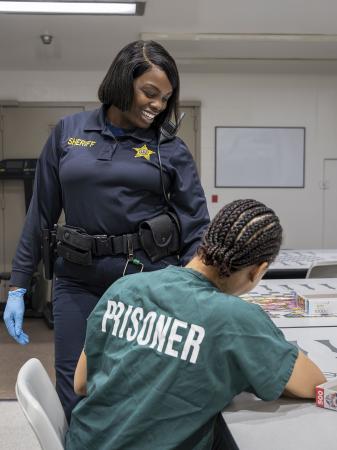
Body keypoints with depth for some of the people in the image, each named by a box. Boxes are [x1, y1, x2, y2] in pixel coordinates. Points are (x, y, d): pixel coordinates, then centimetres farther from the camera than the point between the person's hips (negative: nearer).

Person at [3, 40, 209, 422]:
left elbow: (196, 227, -2)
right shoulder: (68, 132, 4)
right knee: (75, 398, 5)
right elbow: (40, 213, 7)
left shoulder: (171, 147, 1)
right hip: (79, 280, 1)